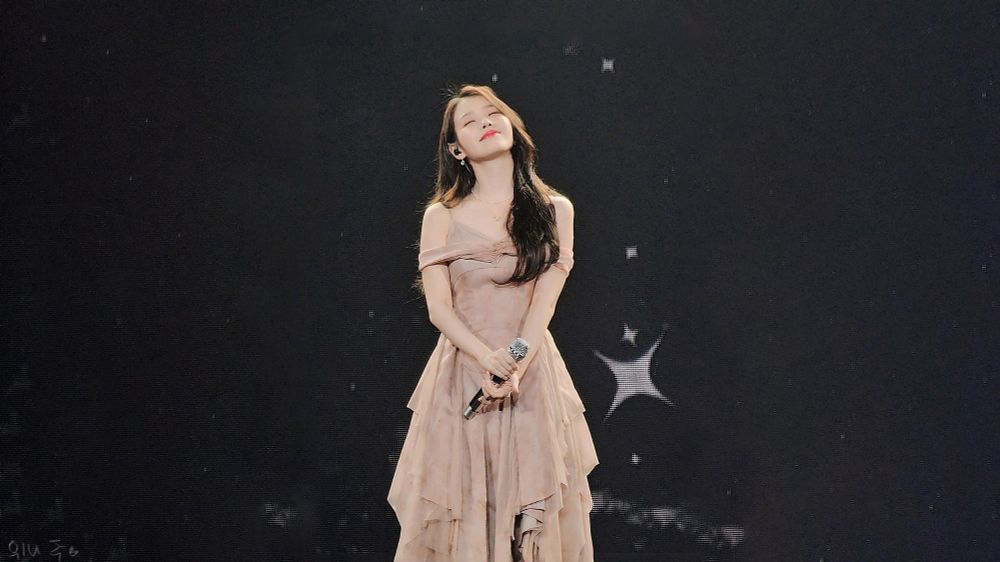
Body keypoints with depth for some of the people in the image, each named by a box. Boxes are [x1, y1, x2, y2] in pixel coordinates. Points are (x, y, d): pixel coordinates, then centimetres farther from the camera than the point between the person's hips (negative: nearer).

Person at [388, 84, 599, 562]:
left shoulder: (554, 210, 5)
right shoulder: (441, 216, 4)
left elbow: (545, 302, -3)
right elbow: (438, 308, -4)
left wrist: (515, 369, -17)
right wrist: (488, 358, -20)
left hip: (532, 372, 0)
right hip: (460, 372, 0)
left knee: (534, 507, 1)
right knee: (460, 504, 2)